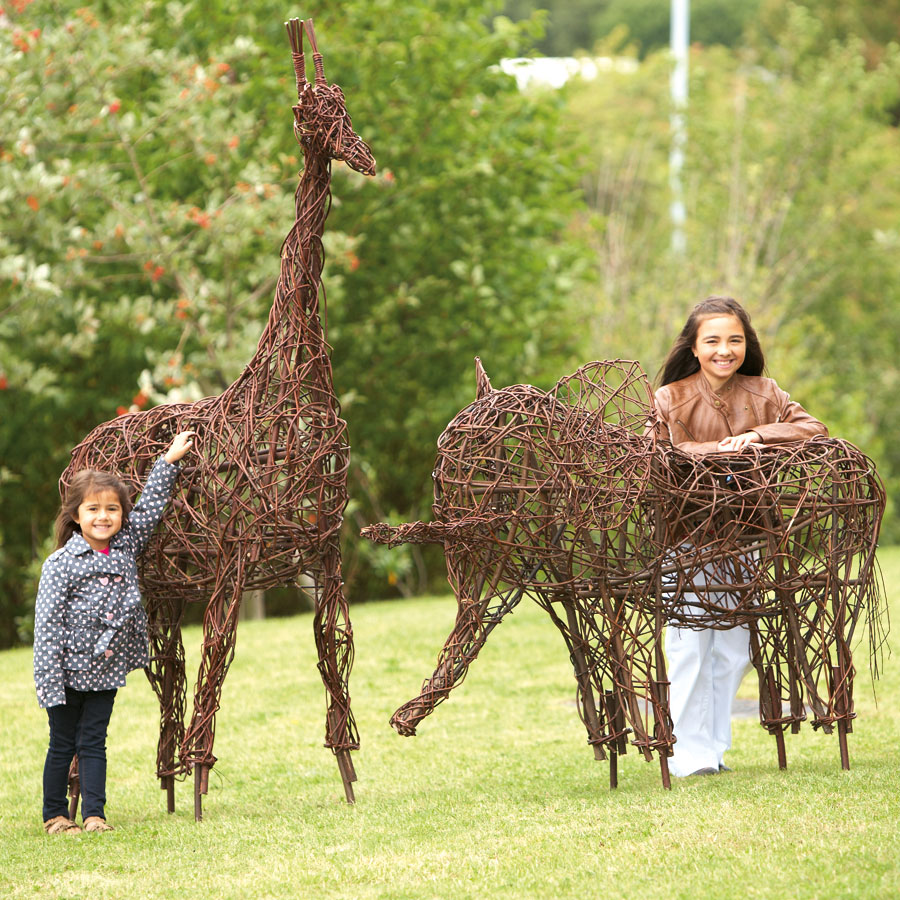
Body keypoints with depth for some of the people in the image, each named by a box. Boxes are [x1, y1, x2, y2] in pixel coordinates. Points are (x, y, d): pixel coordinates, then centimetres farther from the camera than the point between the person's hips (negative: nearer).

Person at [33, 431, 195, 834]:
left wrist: (169, 460, 10)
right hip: (68, 671, -4)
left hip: (106, 671, 4)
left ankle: (94, 815, 6)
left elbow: (149, 507, 13)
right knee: (62, 744, 6)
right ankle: (55, 816, 14)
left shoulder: (127, 547, 2)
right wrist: (49, 682, -17)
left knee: (93, 743, 6)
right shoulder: (60, 564, -12)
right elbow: (47, 626, -13)